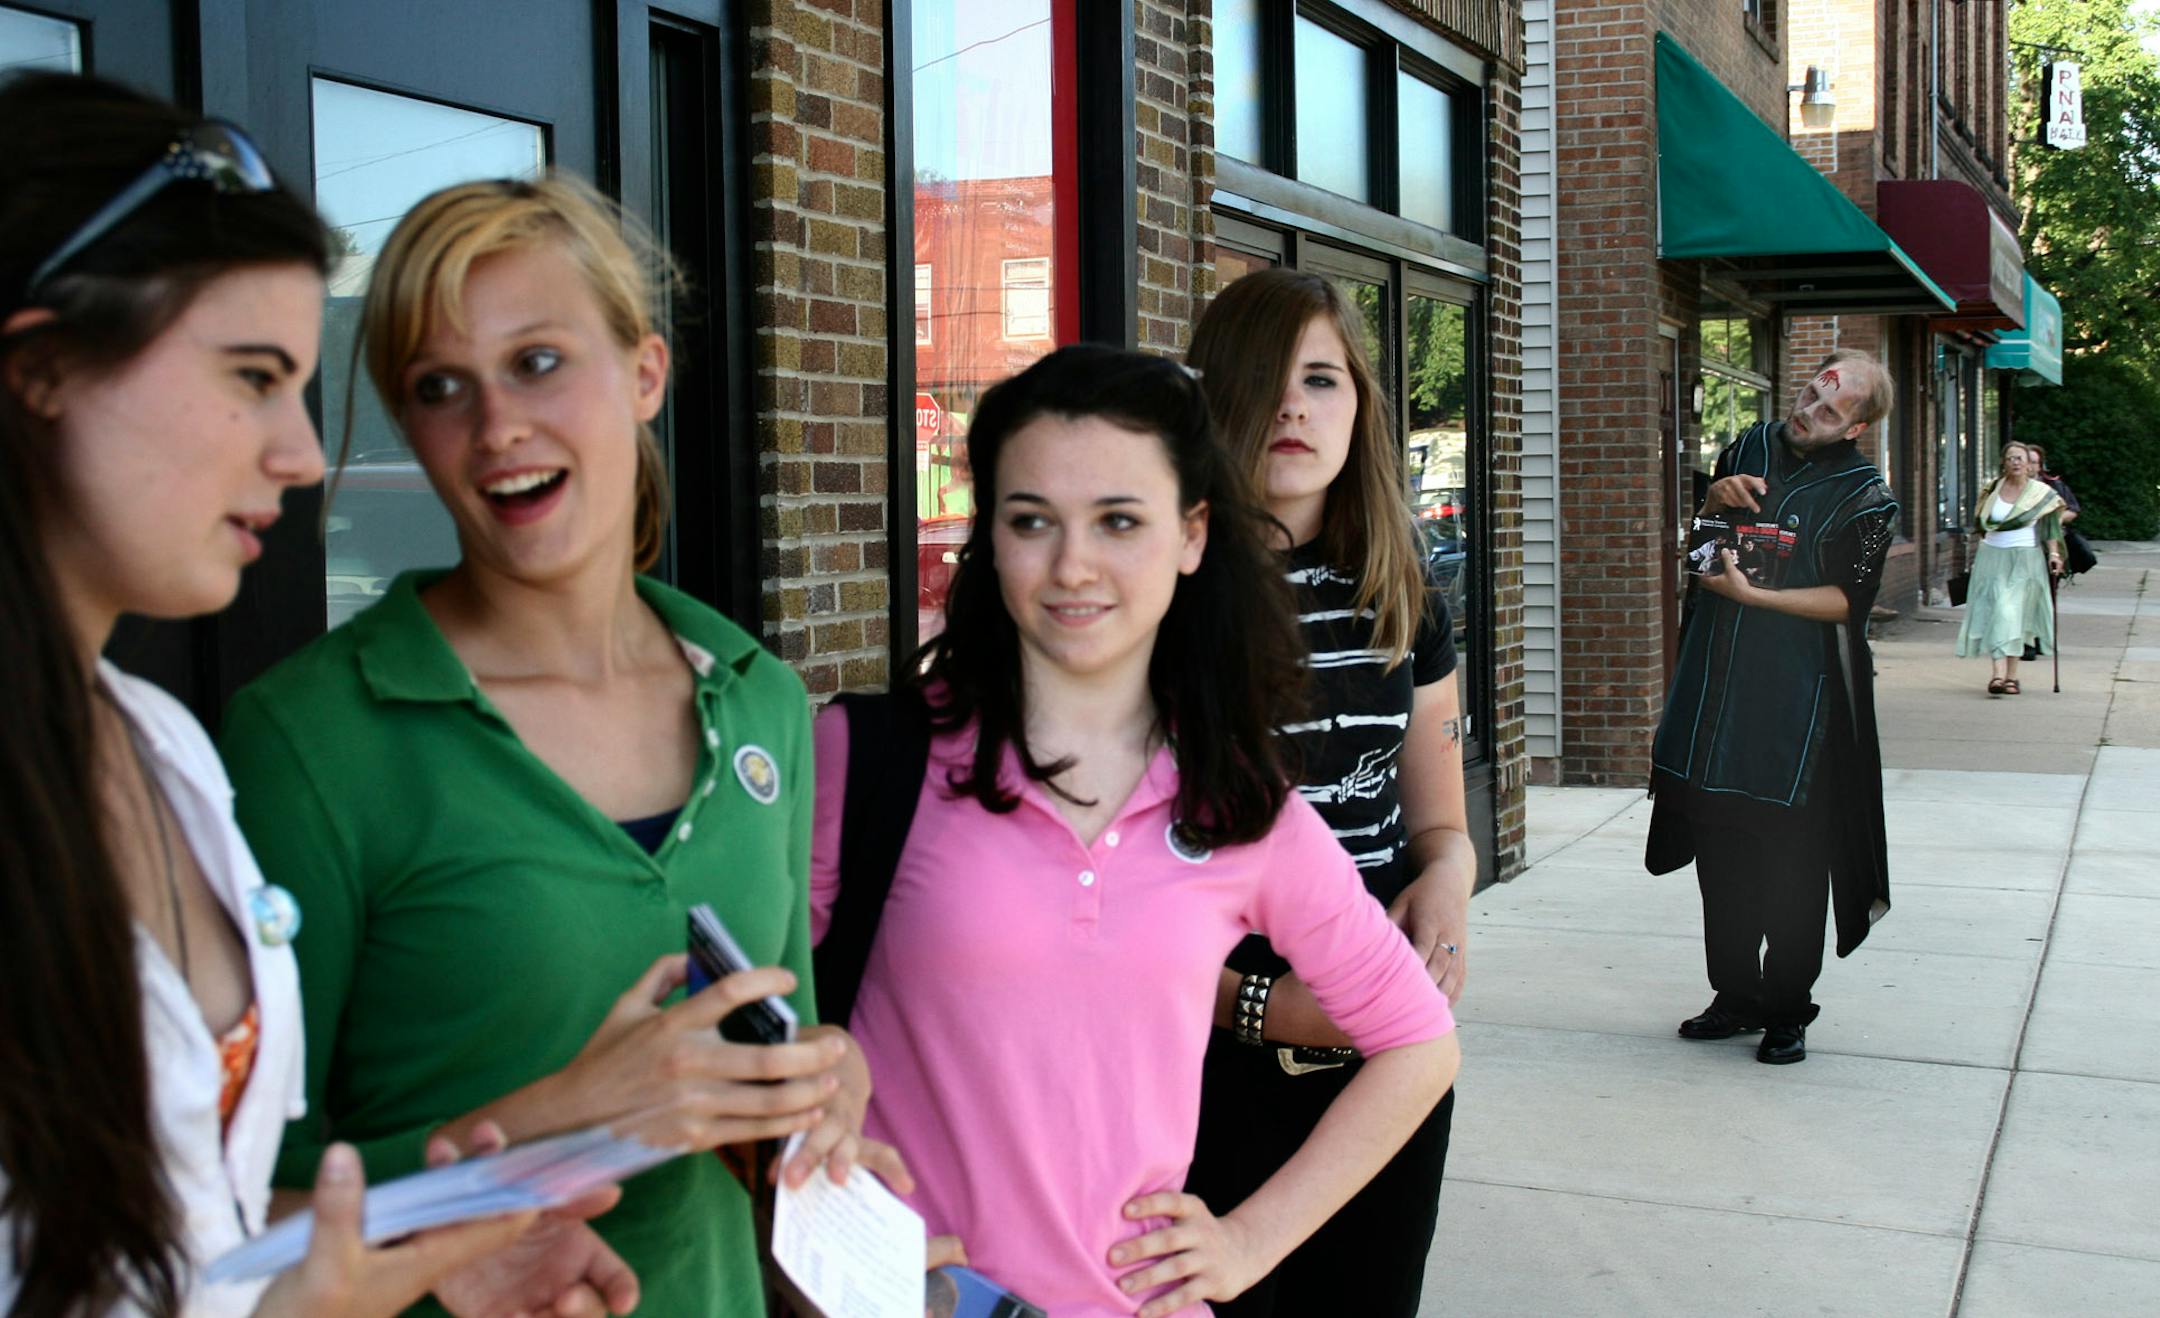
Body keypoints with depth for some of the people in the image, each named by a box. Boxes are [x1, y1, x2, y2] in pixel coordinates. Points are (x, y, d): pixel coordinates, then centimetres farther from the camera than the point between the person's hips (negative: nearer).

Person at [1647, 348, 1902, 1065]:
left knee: (1791, 858, 1)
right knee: (1720, 848, 11)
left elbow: (1847, 600, -12)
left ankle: (1787, 1011, 15)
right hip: (1717, 682, 5)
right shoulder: (1750, 447, 9)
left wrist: (1752, 594, -21)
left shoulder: (1865, 497, -7)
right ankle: (1735, 997, 24)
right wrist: (1717, 501, -3)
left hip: (1798, 692, -5)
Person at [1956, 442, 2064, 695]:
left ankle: (2011, 674, 4)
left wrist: (2054, 553, -7)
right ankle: (1997, 673, -15)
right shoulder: (1992, 490, 7)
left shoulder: (2042, 492, 2)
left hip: (2025, 560, -2)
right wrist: (1985, 545, 14)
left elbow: (2050, 527, 2)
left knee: (2015, 614, -3)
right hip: (1992, 558, 2)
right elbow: (1981, 523, 16)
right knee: (1996, 612, -8)